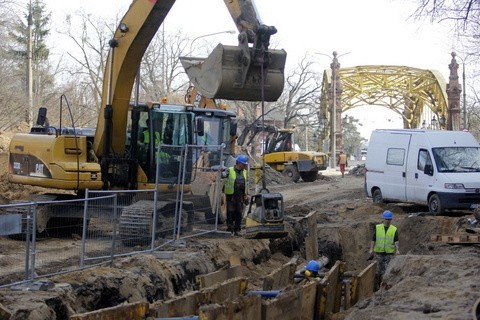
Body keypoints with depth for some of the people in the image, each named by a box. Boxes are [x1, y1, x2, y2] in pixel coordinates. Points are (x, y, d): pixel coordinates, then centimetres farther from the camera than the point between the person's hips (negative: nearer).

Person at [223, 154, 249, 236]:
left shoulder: (244, 172, 12)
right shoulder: (230, 171, -8)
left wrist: (245, 195, 19)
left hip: (240, 196, 5)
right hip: (231, 195, -5)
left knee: (239, 214, 7)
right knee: (230, 213, -3)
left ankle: (237, 230, 14)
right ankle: (230, 230, 2)